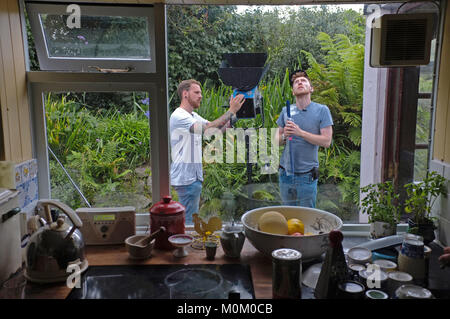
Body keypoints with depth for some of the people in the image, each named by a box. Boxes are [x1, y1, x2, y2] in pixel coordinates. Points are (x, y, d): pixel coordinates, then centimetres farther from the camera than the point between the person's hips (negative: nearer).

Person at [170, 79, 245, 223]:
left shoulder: (193, 116, 15)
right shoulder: (178, 116, -18)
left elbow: (217, 129, 9)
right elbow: (208, 129, -29)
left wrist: (234, 114, -5)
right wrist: (231, 111, -25)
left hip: (194, 176, 10)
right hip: (186, 178, -10)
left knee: (189, 217, 19)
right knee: (189, 220, -2)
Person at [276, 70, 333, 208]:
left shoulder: (322, 110, -4)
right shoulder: (286, 111, 6)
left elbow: (326, 141, -11)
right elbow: (276, 140, 11)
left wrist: (300, 132, -19)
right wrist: (284, 136, -12)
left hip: (307, 175, -3)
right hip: (285, 172, 3)